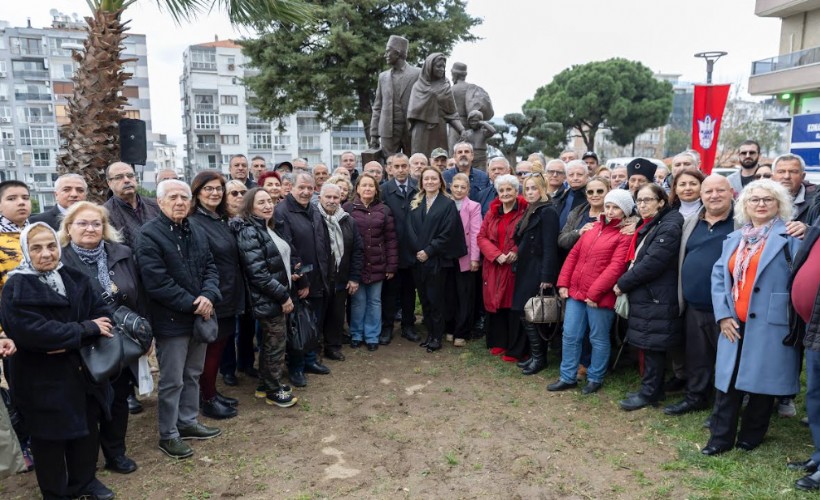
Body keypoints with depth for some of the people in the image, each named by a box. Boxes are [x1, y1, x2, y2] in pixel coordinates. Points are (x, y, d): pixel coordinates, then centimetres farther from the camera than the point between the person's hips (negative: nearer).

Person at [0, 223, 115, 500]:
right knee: (51, 437, 10)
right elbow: (32, 331, -26)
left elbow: (101, 311, -3)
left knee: (87, 428, 17)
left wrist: (71, 339, -19)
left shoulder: (74, 277, 2)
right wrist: (86, 330, -22)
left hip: (83, 371, 5)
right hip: (44, 379, -5)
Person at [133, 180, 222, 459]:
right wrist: (193, 305, -18)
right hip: (171, 321, -7)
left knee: (192, 375, 19)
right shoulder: (148, 236, -13)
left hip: (200, 317, 7)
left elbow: (210, 268, 8)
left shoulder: (197, 233, 10)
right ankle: (168, 435, 20)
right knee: (172, 381, 4)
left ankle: (188, 422, 35)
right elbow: (157, 283, -20)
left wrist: (208, 296, -12)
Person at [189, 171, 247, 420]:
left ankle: (212, 393, 32)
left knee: (220, 346, 17)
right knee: (211, 349, 5)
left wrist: (237, 296, 15)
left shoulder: (221, 221, 11)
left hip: (228, 298, 8)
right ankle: (208, 400, 20)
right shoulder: (193, 224, -17)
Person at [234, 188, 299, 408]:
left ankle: (267, 384, 32)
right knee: (277, 342, 1)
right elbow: (258, 273, -24)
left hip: (275, 296, 9)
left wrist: (289, 272, 5)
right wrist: (284, 295, -20)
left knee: (270, 342, 18)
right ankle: (274, 390, 17)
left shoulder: (268, 228, 11)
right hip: (268, 299, -9)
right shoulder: (249, 232, -18)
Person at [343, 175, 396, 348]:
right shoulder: (348, 208, -1)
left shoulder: (384, 210, 4)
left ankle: (372, 336, 21)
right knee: (358, 300, 6)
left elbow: (391, 239, 3)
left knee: (374, 301, 9)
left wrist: (392, 265, -2)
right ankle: (356, 334, 22)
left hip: (377, 264, 1)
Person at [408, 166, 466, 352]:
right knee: (424, 298, 10)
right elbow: (410, 230, 5)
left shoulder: (448, 204, -3)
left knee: (435, 299, 1)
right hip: (418, 259, 4)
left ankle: (437, 337, 14)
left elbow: (447, 233, -10)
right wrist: (417, 251, -8)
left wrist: (428, 251, -13)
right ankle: (429, 333, 22)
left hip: (437, 260, -4)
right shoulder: (415, 204, 11)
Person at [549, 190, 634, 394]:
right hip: (576, 291, 6)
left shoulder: (625, 235, -7)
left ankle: (595, 378, 24)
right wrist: (563, 283, 5)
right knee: (570, 335, 9)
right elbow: (574, 254, 13)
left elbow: (615, 267, -16)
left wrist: (594, 293, -19)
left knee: (598, 339, 8)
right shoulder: (593, 227, 15)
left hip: (599, 297, -6)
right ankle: (568, 377, 21)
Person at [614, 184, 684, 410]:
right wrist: (626, 283, 7)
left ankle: (649, 392, 11)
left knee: (653, 345, 0)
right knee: (650, 345, 14)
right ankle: (653, 388, 24)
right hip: (643, 295, 9)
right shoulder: (648, 226, 16)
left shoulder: (669, 226, -14)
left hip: (657, 297, -9)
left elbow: (652, 263, -21)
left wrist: (622, 283, -13)